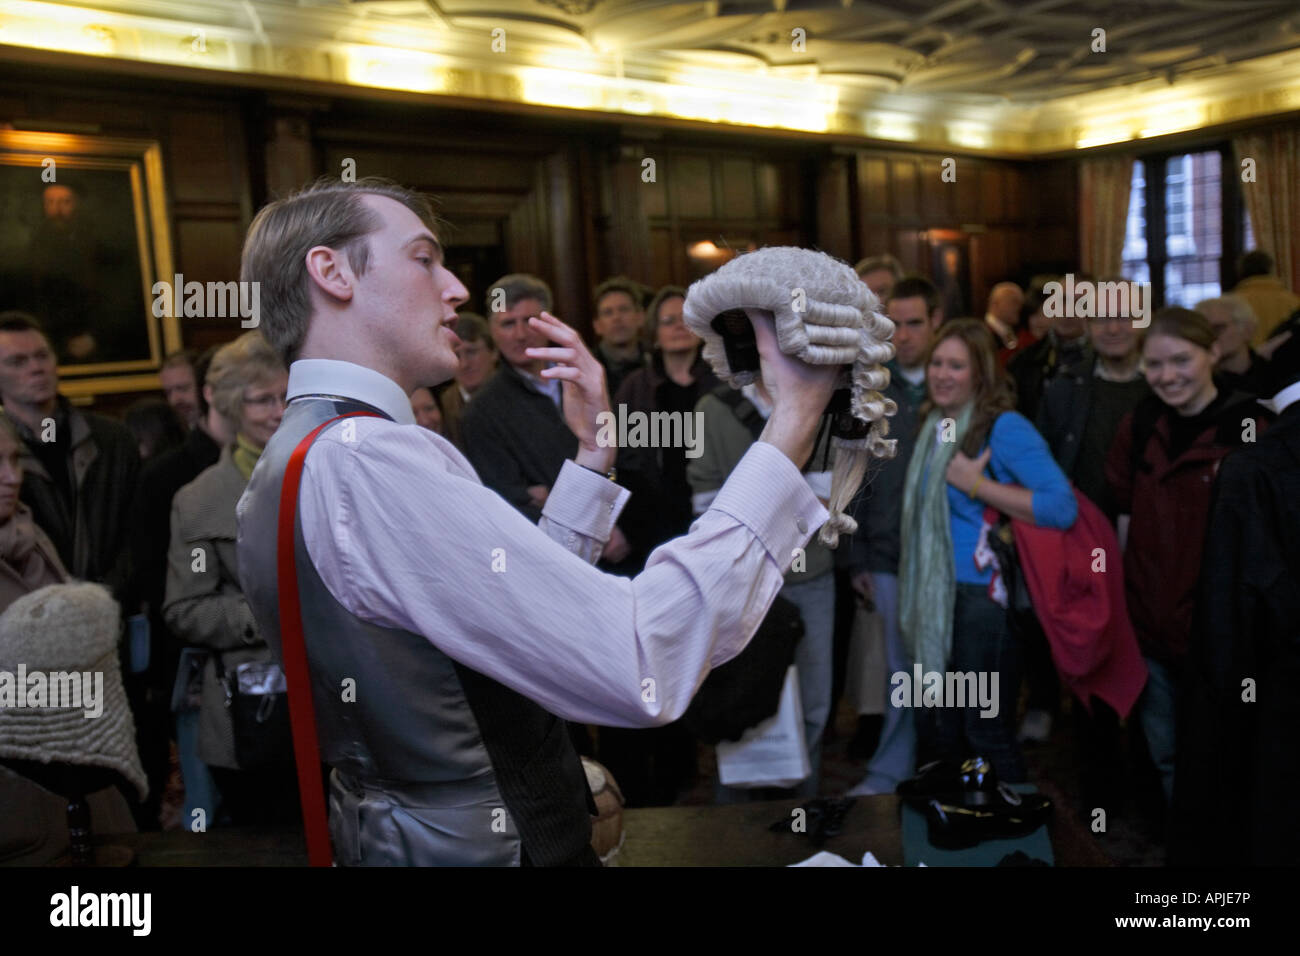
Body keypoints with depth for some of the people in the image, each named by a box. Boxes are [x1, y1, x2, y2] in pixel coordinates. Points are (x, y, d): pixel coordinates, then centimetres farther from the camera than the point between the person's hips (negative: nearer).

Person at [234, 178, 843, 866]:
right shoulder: (368, 458, -27)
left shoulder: (289, 464, 5)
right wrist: (796, 415, -26)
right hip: (493, 843, -9)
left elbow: (522, 613, 6)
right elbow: (647, 666, -33)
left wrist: (594, 450, 2)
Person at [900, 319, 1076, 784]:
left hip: (985, 598, -8)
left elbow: (1063, 507, -23)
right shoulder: (934, 425, 10)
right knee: (938, 730, 18)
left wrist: (977, 485, -20)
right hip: (936, 597, 8)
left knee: (987, 733, 3)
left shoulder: (1004, 427, -13)